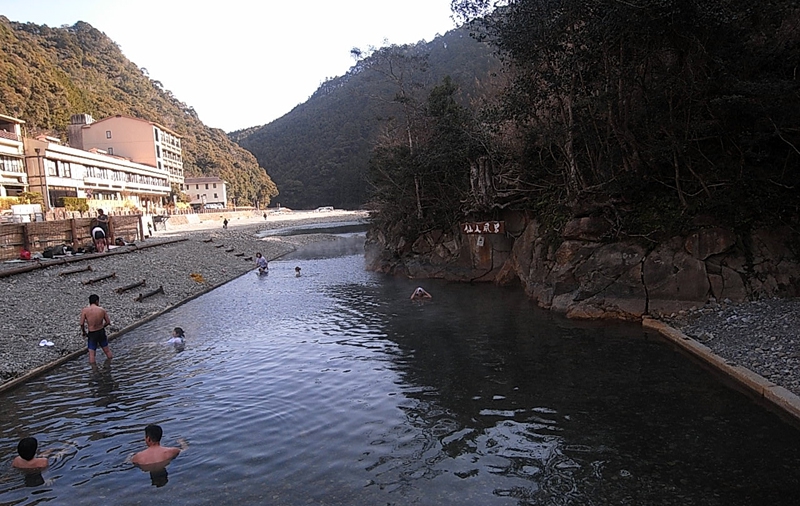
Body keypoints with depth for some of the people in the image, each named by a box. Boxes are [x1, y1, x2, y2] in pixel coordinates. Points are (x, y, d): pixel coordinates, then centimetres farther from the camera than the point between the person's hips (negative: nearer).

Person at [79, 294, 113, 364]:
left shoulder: (85, 310, -14)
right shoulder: (102, 310, -9)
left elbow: (82, 324, -16)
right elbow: (108, 322, 0)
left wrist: (84, 332, 2)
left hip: (92, 334, -2)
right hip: (101, 332, 2)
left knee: (91, 354, 8)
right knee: (107, 351, 20)